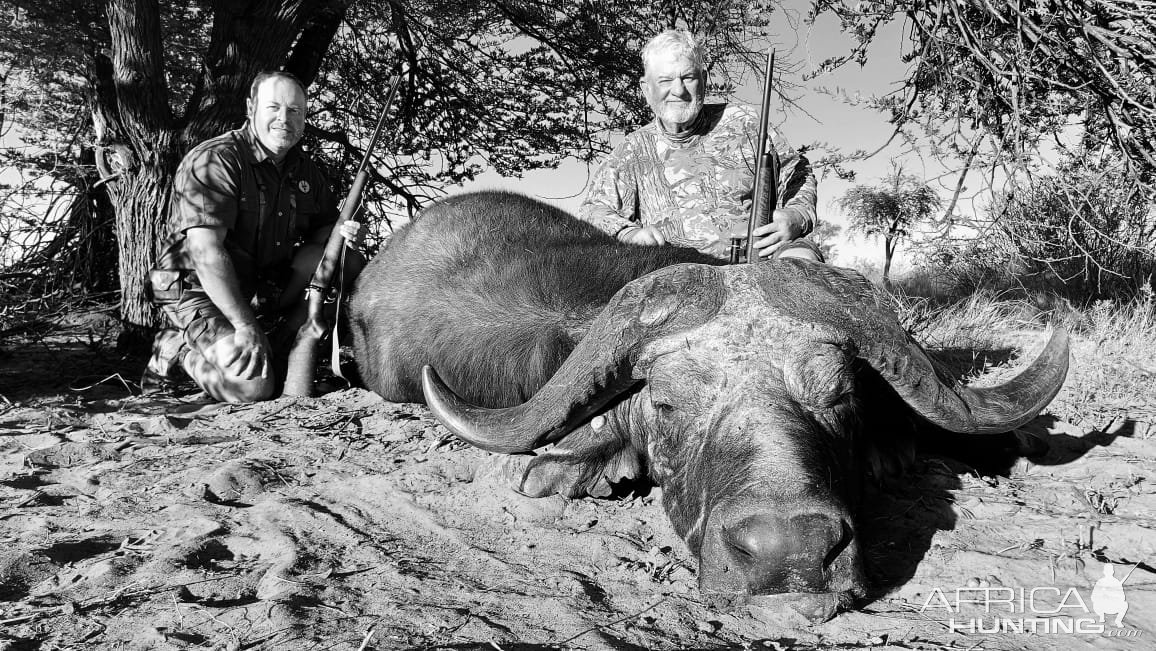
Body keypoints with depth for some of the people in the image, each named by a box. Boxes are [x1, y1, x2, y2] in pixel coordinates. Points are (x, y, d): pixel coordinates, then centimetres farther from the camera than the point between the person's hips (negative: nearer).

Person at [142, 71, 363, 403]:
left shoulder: (304, 169, 6)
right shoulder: (213, 161, -18)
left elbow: (321, 228, 16)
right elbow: (207, 252, -26)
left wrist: (340, 235, -12)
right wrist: (244, 324, -31)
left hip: (268, 288, 7)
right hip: (202, 292, -7)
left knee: (350, 262, -7)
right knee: (253, 387, -24)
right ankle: (178, 349, 7)